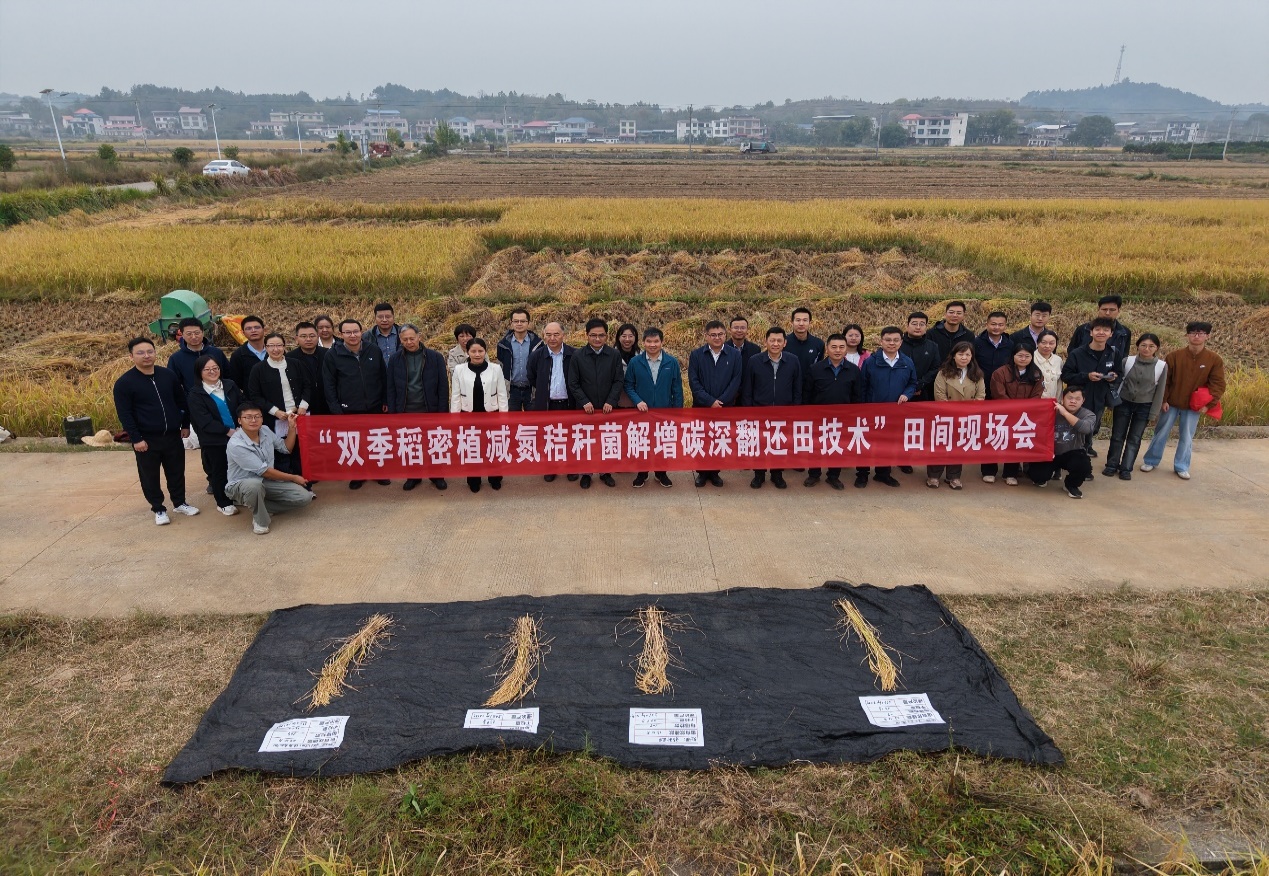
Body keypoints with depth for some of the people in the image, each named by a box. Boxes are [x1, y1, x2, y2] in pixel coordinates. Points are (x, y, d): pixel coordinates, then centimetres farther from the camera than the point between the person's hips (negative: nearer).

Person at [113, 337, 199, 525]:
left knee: (176, 472, 13)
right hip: (146, 439, -3)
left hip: (172, 435, 3)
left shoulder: (167, 375, 3)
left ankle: (180, 503, 30)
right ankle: (158, 509, 21)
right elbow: (124, 414, -11)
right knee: (150, 476, 7)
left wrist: (185, 424, 11)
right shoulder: (124, 383, -10)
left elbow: (180, 402, 12)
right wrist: (135, 439, -14)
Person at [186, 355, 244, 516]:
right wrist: (228, 431, -18)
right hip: (214, 441, -3)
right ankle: (224, 503, 22)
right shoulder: (195, 395, -6)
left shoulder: (230, 385, 6)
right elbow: (205, 422, -14)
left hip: (238, 435, 3)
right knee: (218, 471, 8)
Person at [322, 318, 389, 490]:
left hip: (374, 407, 2)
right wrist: (335, 409, -7)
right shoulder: (332, 355, -6)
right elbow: (329, 384, -3)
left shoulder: (374, 351, -2)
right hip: (348, 410, -1)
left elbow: (383, 377, 6)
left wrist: (385, 401, 5)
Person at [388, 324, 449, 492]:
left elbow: (443, 386, -2)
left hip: (431, 410, -1)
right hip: (406, 412, 1)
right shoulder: (395, 360, 1)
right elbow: (391, 389, 4)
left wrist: (443, 411, -6)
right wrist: (392, 413, -1)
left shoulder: (435, 358, -4)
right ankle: (413, 476, 25)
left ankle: (437, 475, 23)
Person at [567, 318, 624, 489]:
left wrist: (611, 402, -12)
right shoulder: (577, 356, -3)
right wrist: (584, 402, -11)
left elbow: (618, 381, -1)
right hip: (585, 408, 0)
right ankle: (586, 473, 18)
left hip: (607, 408, 0)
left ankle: (605, 472, 20)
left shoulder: (614, 355, -2)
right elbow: (572, 383, -2)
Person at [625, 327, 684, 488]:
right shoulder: (635, 362, -5)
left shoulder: (672, 362, -4)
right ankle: (642, 474, 25)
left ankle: (661, 473, 28)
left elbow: (677, 389, -1)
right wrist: (637, 401, -14)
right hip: (642, 411, 0)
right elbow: (628, 385, 1)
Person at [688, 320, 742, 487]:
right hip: (701, 406, 0)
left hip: (726, 407, 0)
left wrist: (721, 401, -12)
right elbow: (693, 382, -6)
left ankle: (715, 472, 19)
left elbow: (736, 381, -4)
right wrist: (710, 401, -14)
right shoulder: (696, 355, -1)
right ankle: (702, 472, 19)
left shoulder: (735, 355, 0)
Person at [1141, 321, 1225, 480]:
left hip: (1194, 407, 0)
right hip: (1171, 403, 0)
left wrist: (1208, 404, -10)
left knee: (1186, 437, 7)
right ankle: (1151, 461, 20)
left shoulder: (1215, 360, -7)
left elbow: (1218, 385, -4)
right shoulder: (1174, 356, -8)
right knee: (1161, 433, 8)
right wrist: (1163, 400, -7)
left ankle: (1181, 466, 19)